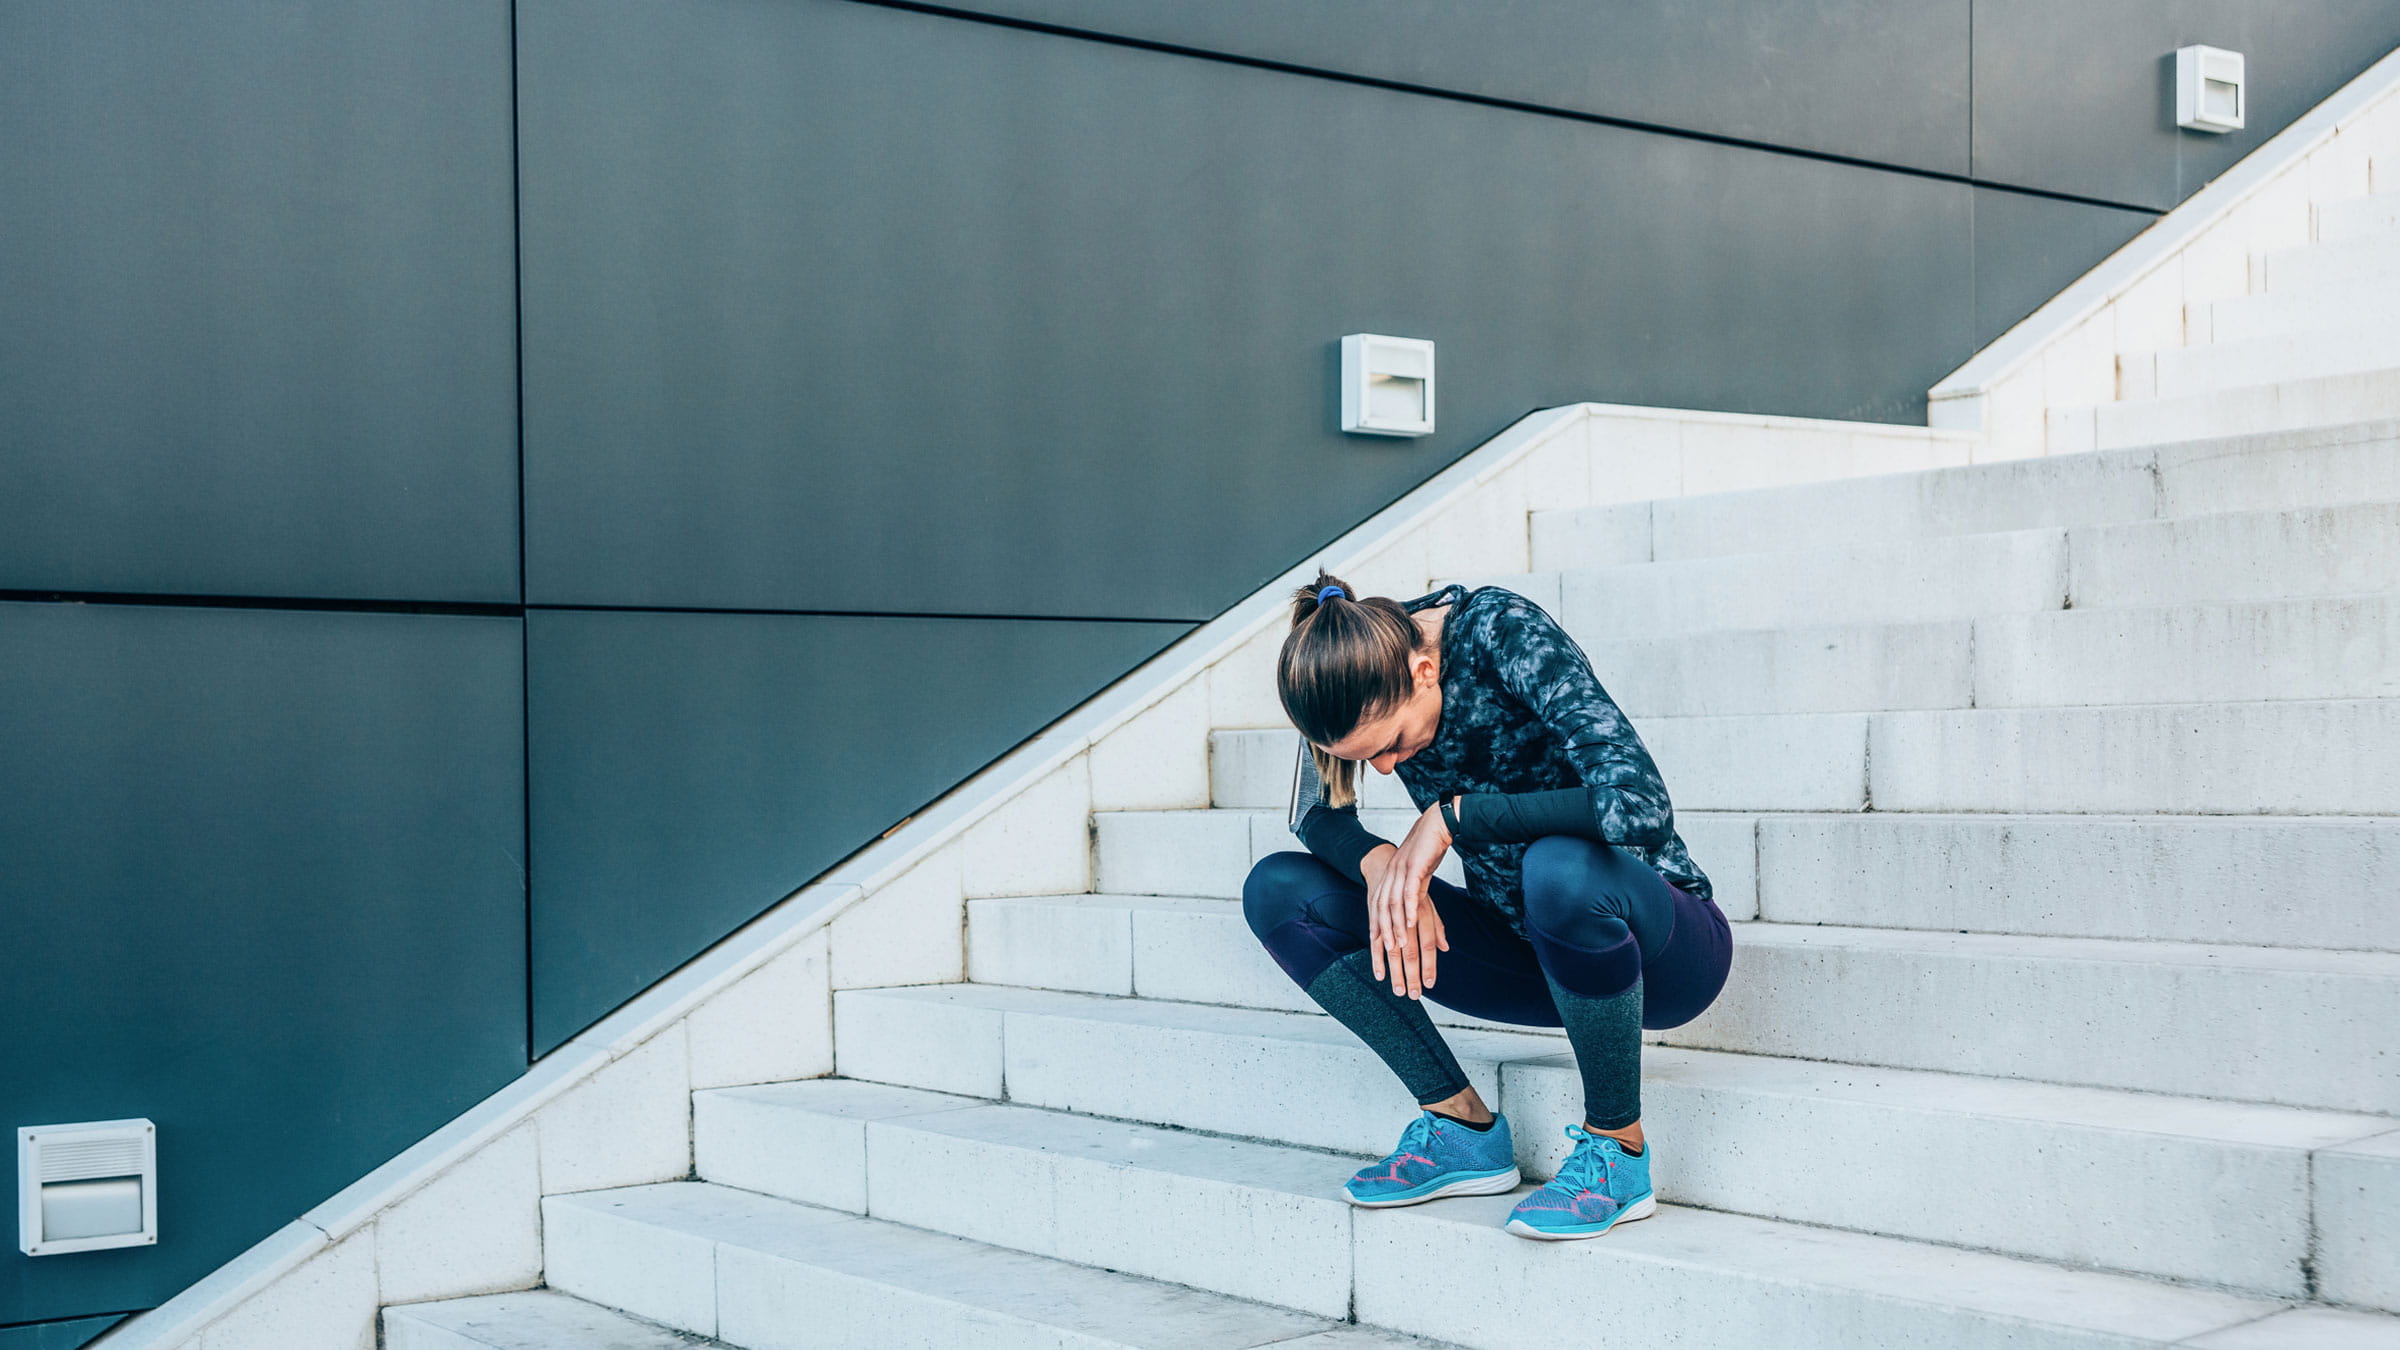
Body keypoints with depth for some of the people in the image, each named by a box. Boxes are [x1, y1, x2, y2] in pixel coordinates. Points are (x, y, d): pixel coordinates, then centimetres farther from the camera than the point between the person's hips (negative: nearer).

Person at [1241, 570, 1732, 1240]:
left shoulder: (1502, 631, -26)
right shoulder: (1355, 669, -10)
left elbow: (1640, 806, -36)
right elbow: (1319, 815, 2)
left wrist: (1452, 818, -30)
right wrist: (1382, 865, -20)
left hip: (1659, 949, -6)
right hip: (1525, 947, 6)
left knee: (1559, 868, -41)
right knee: (1276, 891, -9)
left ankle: (1616, 1149, -18)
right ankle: (1466, 1130, -5)